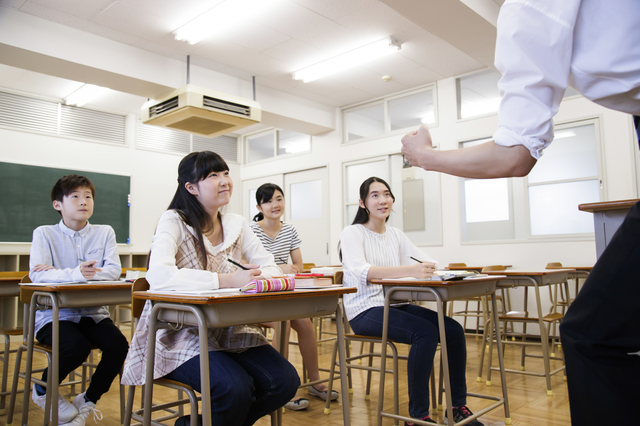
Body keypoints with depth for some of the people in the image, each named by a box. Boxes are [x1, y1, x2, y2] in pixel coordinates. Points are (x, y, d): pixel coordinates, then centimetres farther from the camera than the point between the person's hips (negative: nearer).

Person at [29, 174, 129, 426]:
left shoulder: (105, 232, 4)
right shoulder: (44, 234, -2)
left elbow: (113, 271, -11)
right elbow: (37, 275, -17)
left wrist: (59, 272, -18)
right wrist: (75, 273, -35)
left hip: (93, 312, 3)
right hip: (54, 314, -3)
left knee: (119, 345, -21)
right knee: (77, 346, -30)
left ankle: (87, 400, 9)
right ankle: (43, 391, 7)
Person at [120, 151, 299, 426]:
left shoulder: (237, 224, 8)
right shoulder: (174, 221, -9)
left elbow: (270, 267, 4)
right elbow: (158, 276, -27)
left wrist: (256, 277, -20)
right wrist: (227, 280, -31)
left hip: (227, 331, 6)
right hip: (180, 334, -6)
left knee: (284, 380, -13)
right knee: (235, 388, -30)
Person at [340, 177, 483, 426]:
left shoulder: (396, 235, 15)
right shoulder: (352, 233, -5)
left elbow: (425, 262, 4)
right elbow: (361, 271, -25)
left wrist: (430, 268, -22)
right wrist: (410, 270, -39)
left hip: (395, 305, 6)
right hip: (364, 310, -6)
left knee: (454, 330, -13)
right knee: (425, 332, -28)